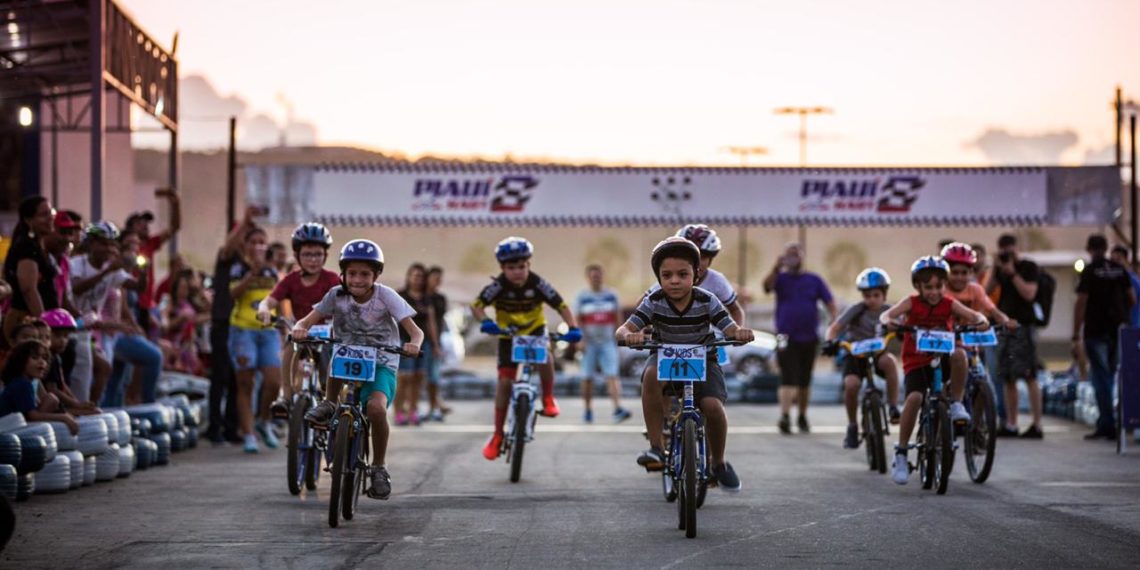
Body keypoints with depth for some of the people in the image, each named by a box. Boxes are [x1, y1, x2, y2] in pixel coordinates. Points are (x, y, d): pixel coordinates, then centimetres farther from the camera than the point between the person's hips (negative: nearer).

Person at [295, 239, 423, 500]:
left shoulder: (385, 296, -10)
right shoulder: (337, 296, -5)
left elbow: (415, 331, -15)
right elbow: (307, 320, -9)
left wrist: (414, 344, -38)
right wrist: (299, 329, -33)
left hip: (381, 364, -2)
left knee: (376, 407, -30)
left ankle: (379, 468, -9)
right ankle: (329, 405, -14)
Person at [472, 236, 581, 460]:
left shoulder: (537, 284, -23)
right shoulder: (498, 286, -23)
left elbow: (561, 306, -21)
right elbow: (477, 305, -26)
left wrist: (573, 328, -36)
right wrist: (485, 322, -46)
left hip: (534, 330, 0)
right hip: (507, 335, 0)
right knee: (505, 380, -6)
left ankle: (548, 399, -8)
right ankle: (497, 435, 5)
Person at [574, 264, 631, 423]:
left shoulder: (612, 295, 7)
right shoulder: (582, 297, 2)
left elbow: (618, 317, 12)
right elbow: (577, 320, 0)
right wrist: (581, 340, -10)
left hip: (608, 342, 0)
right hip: (590, 343, 0)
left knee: (612, 376, -11)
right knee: (587, 378, 4)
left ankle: (617, 409, -20)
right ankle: (587, 410, 17)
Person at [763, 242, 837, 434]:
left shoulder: (814, 280, 9)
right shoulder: (781, 278, 3)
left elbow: (830, 303, 5)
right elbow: (767, 285, -20)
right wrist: (776, 268, -38)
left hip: (809, 339, 3)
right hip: (786, 338, -3)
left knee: (805, 381, 12)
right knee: (788, 379, -15)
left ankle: (803, 416, 26)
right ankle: (784, 416, -22)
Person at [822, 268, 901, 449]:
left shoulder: (889, 311, -3)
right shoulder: (856, 310, -12)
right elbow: (835, 327, -20)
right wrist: (831, 342, -41)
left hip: (878, 352, 1)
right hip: (855, 354, -1)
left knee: (889, 360, -36)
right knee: (851, 385, -29)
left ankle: (893, 407, -25)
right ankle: (852, 426, -5)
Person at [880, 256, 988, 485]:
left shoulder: (949, 304, 0)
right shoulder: (912, 303, -3)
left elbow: (974, 315, -11)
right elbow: (886, 314, -17)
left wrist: (980, 321, -35)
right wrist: (888, 321, -41)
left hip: (942, 360, 1)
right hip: (916, 363, -1)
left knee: (959, 354, -33)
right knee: (914, 397, -27)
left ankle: (956, 403, -13)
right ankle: (901, 454, -15)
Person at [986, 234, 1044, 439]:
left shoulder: (1029, 267, -1)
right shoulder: (1001, 269, 16)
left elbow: (1029, 293, -14)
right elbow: (987, 291, 8)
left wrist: (1012, 273, -14)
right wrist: (995, 269, -1)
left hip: (1023, 326, -7)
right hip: (1004, 325, 7)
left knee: (1029, 376, -11)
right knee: (1007, 378, 7)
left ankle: (1037, 425, -12)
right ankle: (1010, 424, 12)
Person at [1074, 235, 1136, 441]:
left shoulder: (1090, 271, -7)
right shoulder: (1120, 270, 7)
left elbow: (1081, 303, -12)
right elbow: (1132, 300, 10)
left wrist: (1076, 336, -10)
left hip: (1096, 330, -5)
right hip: (1118, 330, 5)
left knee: (1100, 378, -3)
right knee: (1109, 376, 15)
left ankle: (1108, 426, -7)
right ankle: (1104, 422, 18)